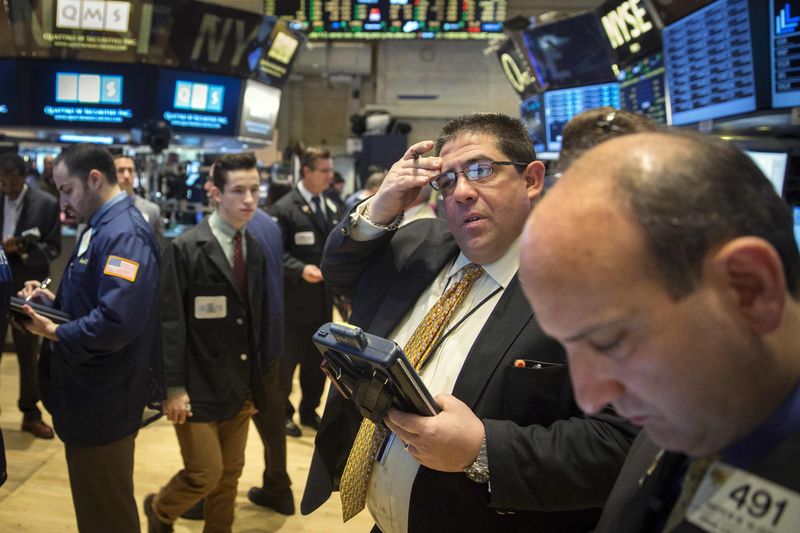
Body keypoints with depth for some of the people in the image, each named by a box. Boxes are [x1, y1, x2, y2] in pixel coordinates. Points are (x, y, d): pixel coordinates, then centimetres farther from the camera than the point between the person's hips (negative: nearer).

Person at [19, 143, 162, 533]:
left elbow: (119, 320, -33)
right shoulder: (100, 228, 11)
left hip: (104, 398, -10)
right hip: (91, 391, 10)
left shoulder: (123, 235, -23)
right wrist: (54, 301, 3)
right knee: (97, 502, 24)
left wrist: (57, 333, -21)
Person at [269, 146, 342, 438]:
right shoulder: (284, 208, -11)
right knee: (287, 360, 9)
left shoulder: (332, 208, 10)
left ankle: (309, 411, 32)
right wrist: (301, 269, -28)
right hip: (295, 301, -6)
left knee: (317, 361, 16)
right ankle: (283, 413, 26)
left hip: (324, 299, 6)